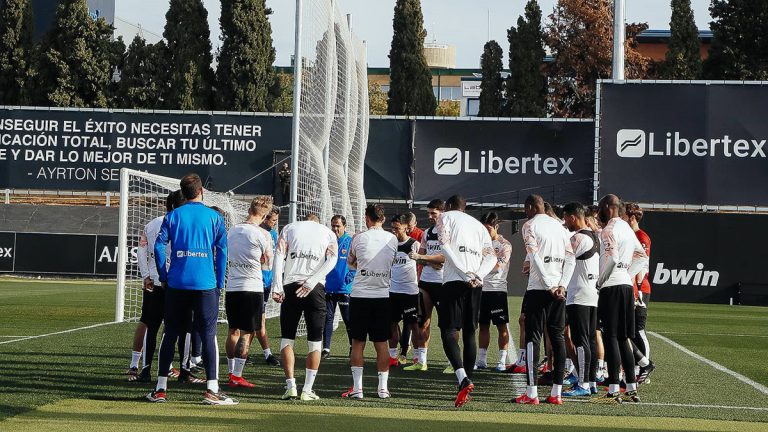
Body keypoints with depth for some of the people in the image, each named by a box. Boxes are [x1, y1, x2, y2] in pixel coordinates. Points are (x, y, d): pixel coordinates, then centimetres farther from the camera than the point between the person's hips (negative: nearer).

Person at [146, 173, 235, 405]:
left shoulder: (173, 216, 7)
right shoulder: (214, 217, 5)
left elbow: (159, 246, -1)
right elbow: (222, 251, 2)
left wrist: (163, 277, 7)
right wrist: (219, 284, 6)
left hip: (176, 284, 2)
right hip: (205, 284, -2)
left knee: (170, 334, 9)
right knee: (208, 334, 0)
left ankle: (160, 389, 10)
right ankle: (212, 390, -6)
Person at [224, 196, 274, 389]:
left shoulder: (232, 230, 8)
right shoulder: (262, 234, -9)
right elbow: (268, 264, 0)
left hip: (231, 286, 6)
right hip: (251, 288, -6)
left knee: (234, 331, 15)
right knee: (247, 333, -2)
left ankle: (231, 372, 22)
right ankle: (237, 376, -4)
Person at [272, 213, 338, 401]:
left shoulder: (289, 228, 15)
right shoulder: (328, 233, 16)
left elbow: (279, 256, 1)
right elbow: (332, 259, -2)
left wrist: (277, 287, -6)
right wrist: (311, 282, -10)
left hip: (290, 285, 0)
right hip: (316, 288, 0)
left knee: (287, 338, 9)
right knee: (315, 341, 8)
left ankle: (290, 386, -1)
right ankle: (307, 390, 4)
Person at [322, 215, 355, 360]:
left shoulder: (351, 242, -4)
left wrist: (351, 276, -16)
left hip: (345, 288, -3)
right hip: (328, 287, 3)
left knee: (348, 320, 6)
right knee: (327, 318, 3)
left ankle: (353, 347, 22)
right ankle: (326, 349, 7)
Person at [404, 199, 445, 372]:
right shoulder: (427, 233, 15)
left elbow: (446, 257, -16)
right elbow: (420, 256, 15)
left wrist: (422, 257, -19)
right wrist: (430, 263, -6)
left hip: (443, 283, -6)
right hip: (425, 281, 6)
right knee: (423, 321, 4)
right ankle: (420, 361, 7)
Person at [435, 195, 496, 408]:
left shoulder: (447, 217, 11)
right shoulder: (479, 225, 26)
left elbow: (445, 245, -7)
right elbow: (491, 256, 12)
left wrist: (463, 272, -13)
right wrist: (478, 275, -3)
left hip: (455, 280, -5)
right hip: (476, 284, 5)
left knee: (449, 331, -7)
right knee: (469, 332, 11)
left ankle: (464, 380, -25)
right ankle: (468, 383, 13)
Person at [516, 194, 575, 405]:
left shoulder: (530, 225, -2)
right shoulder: (559, 226, 16)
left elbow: (535, 257, -14)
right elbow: (571, 259, 8)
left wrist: (548, 285, -13)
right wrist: (562, 285, 0)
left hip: (538, 288, -6)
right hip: (559, 289, 6)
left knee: (533, 337, -3)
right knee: (557, 337, 8)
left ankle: (532, 393, -7)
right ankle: (557, 392, 7)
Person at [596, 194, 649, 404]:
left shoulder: (610, 229, -9)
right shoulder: (627, 228, 18)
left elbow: (611, 259, -20)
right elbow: (642, 257, 22)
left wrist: (599, 282, -11)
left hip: (612, 287, -8)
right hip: (627, 286, 9)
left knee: (611, 337, -8)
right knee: (623, 338, 12)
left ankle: (613, 391, -10)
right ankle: (632, 388, 13)